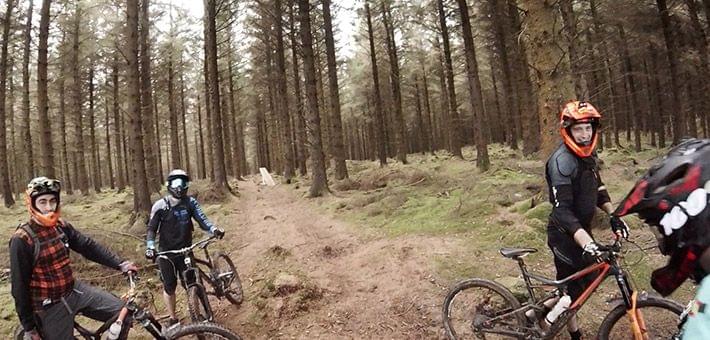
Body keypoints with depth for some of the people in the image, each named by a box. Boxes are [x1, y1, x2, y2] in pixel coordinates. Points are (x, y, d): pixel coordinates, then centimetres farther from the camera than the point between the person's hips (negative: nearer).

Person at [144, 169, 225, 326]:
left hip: (186, 250, 1)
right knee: (169, 286, 9)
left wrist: (214, 229, -30)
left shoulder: (190, 202, -4)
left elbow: (202, 219, -11)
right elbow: (152, 229, -5)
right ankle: (173, 318, 26)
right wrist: (150, 247, -20)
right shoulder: (160, 206, -9)